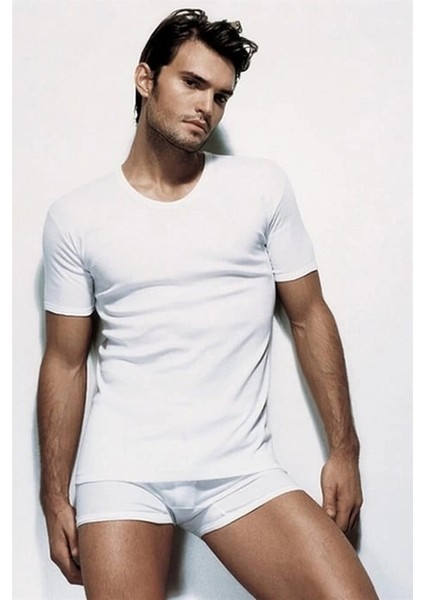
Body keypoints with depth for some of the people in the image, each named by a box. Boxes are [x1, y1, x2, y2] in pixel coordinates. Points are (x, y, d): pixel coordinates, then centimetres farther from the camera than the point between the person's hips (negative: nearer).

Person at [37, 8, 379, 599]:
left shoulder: (263, 186, 3)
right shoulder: (74, 217, 3)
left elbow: (309, 317, 6)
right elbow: (65, 362, 6)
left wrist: (344, 449, 2)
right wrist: (55, 499, 6)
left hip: (240, 468, 1)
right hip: (121, 466, 0)